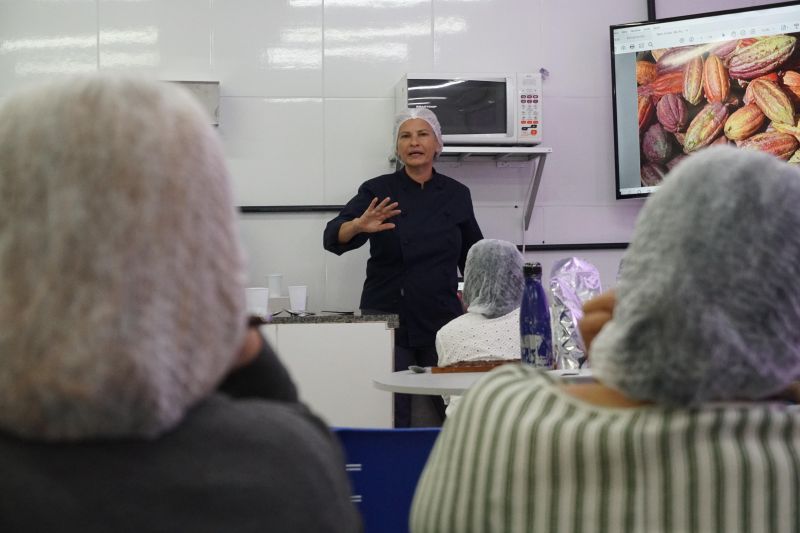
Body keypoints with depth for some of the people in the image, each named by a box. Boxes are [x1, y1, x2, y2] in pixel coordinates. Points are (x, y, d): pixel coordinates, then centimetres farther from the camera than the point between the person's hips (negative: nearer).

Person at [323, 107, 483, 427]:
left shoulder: (456, 194, 7)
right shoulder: (378, 191, -1)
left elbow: (472, 257, 17)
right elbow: (333, 238, -13)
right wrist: (359, 226, -32)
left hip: (442, 319, 2)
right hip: (388, 318, -2)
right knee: (392, 419, -1)